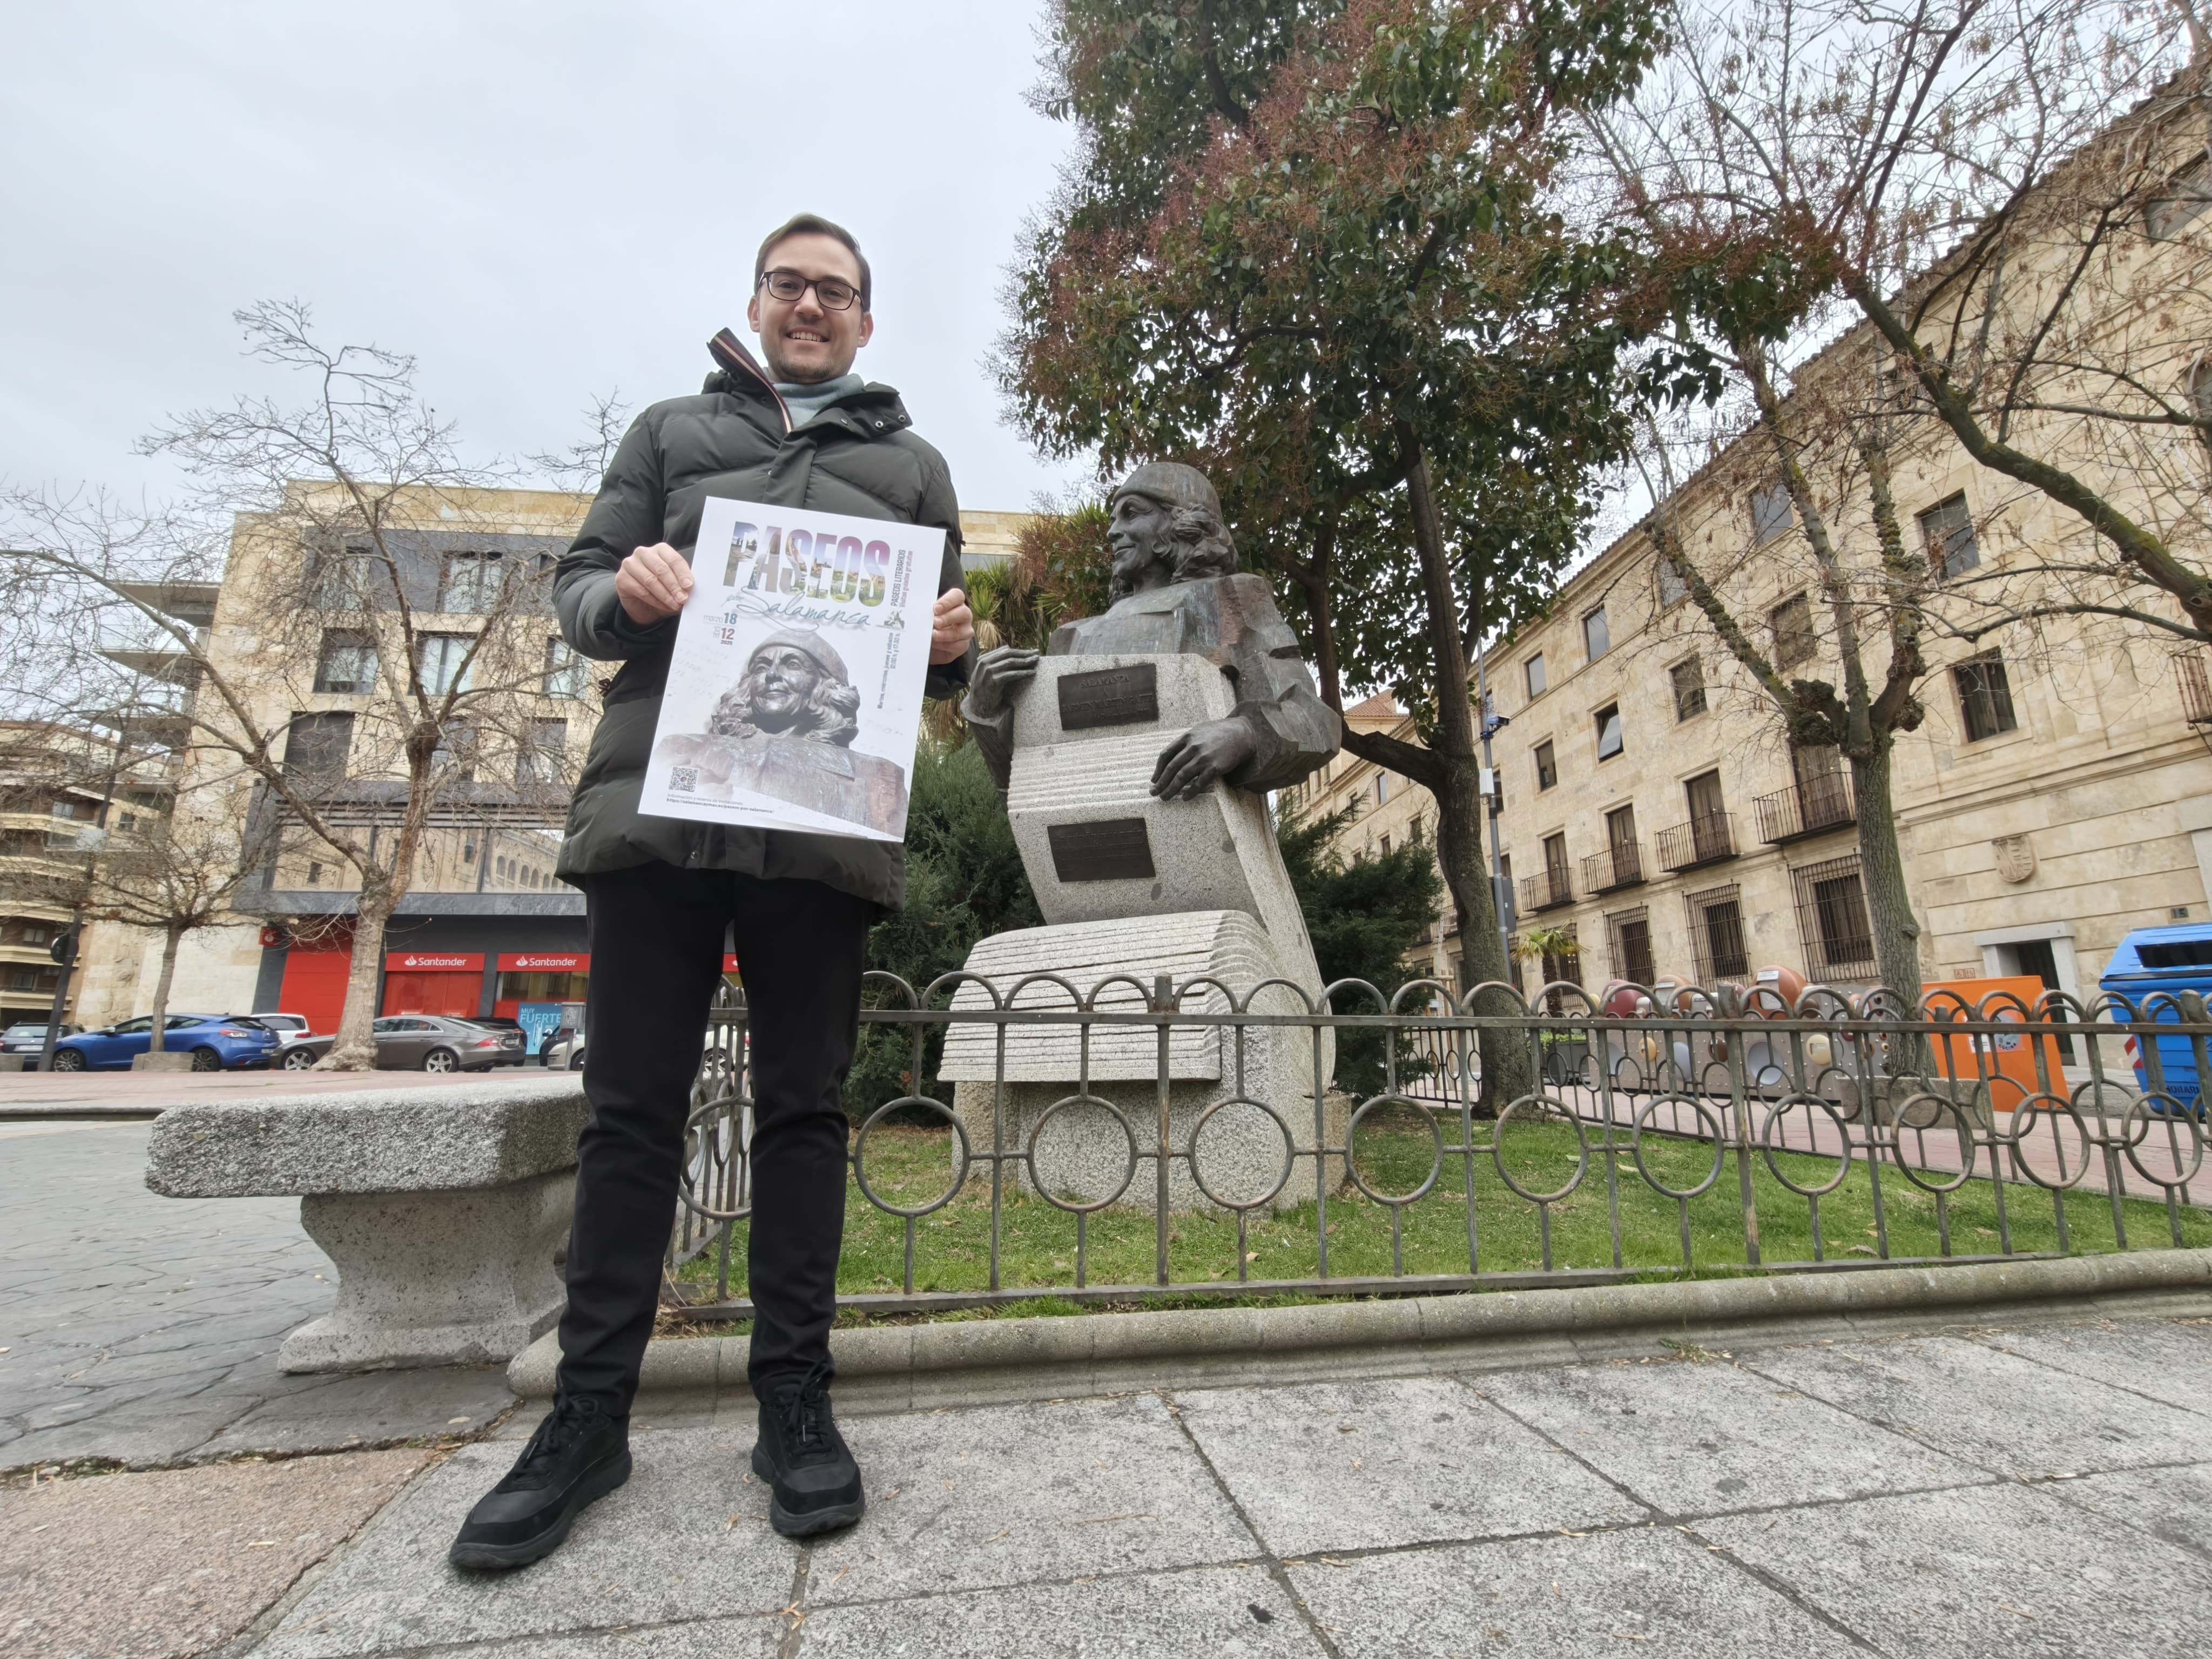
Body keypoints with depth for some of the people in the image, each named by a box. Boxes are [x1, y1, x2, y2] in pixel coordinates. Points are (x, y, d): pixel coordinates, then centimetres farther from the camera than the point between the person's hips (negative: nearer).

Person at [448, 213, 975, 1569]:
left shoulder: (912, 463, 22)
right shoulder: (673, 430, 22)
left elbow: (944, 658, 18)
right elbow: (577, 588, 16)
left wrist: (955, 648, -6)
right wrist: (621, 594, -7)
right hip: (656, 797, 1)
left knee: (805, 1109, 4)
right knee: (633, 1106, 3)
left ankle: (796, 1401, 16)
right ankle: (591, 1414, 18)